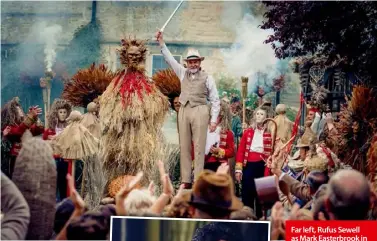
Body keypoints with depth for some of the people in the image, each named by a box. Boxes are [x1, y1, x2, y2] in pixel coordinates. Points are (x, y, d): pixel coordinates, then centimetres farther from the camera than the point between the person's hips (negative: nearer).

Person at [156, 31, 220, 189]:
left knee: (199, 147, -7)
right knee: (184, 146, 2)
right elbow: (170, 59, 15)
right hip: (184, 111, 4)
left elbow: (215, 100, 3)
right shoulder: (183, 73, 15)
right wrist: (161, 42, 7)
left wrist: (214, 120, -4)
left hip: (200, 111, -4)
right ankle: (186, 181, 3)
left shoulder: (207, 78, 4)